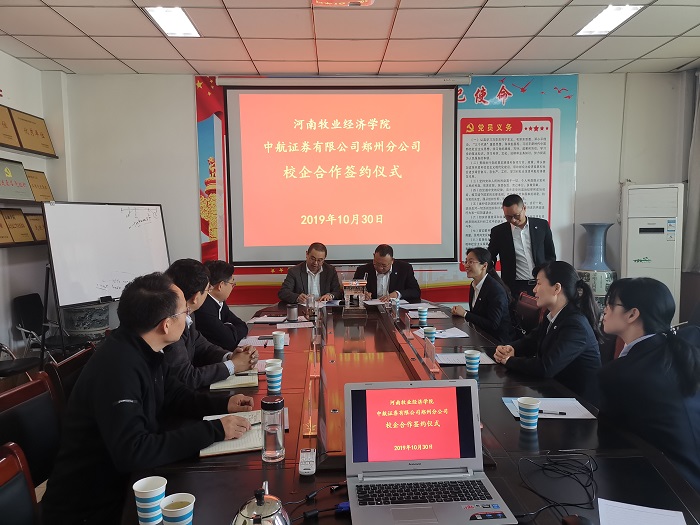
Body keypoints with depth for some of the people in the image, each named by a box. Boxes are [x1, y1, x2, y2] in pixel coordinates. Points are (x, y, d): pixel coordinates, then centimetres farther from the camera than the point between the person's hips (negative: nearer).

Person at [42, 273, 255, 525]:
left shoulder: (144, 352, -1)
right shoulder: (117, 366, -30)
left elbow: (174, 396, 14)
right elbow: (132, 452, -36)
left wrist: (223, 405, -2)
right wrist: (213, 431, -30)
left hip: (122, 485, 8)